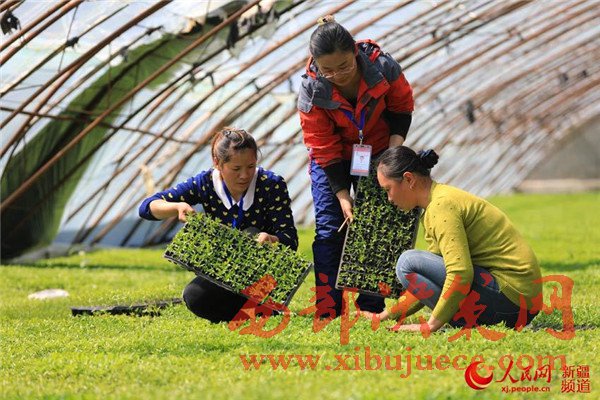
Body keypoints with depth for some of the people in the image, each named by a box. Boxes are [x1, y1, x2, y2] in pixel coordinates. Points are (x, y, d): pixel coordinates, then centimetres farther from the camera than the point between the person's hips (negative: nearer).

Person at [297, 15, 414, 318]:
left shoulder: (382, 67, -27)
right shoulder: (311, 91, -28)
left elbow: (402, 107, -5)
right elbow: (325, 150, -20)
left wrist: (395, 143, -19)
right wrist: (342, 196, -22)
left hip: (377, 154, 1)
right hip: (333, 159, -1)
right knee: (329, 230, -9)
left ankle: (371, 308, 4)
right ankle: (327, 311, -8)